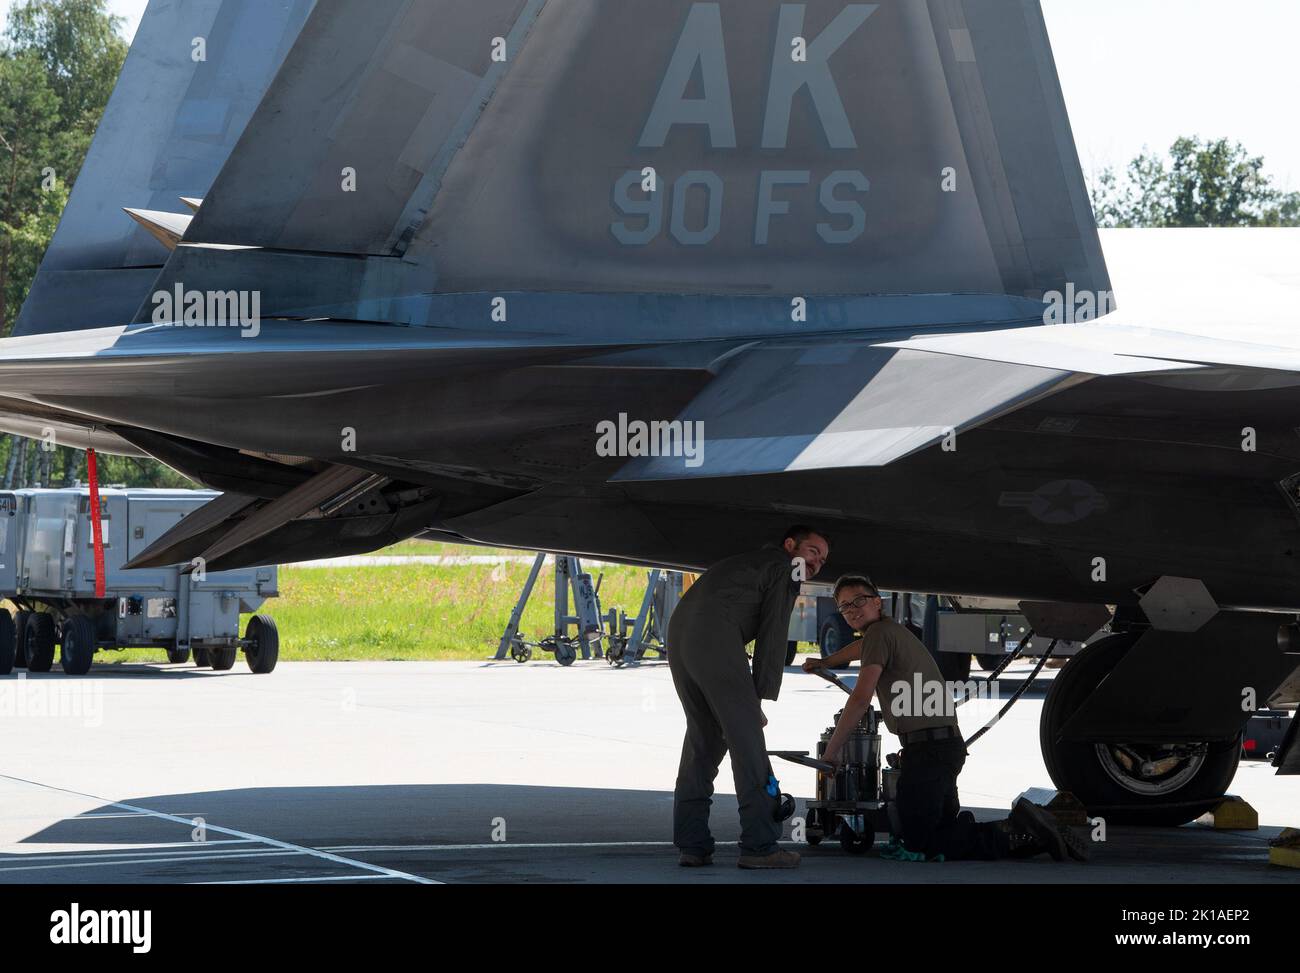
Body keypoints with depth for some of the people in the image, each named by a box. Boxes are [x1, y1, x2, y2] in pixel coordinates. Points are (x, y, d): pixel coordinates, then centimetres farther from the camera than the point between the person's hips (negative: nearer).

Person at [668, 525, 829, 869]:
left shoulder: (747, 562, 35)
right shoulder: (787, 568, 8)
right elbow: (773, 636, 0)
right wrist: (761, 698, 0)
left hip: (678, 631, 9)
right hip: (715, 635, -9)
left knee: (704, 736, 14)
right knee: (746, 737, -5)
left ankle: (691, 844, 9)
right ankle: (759, 846, -8)